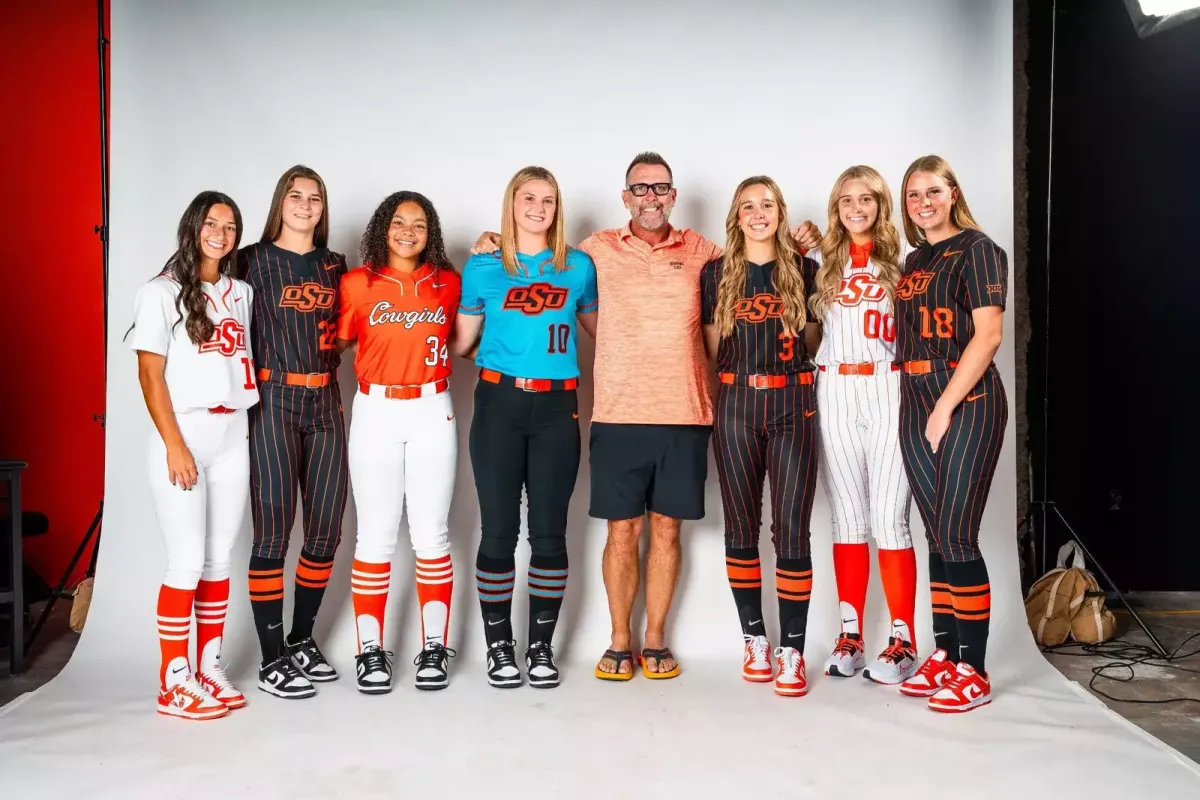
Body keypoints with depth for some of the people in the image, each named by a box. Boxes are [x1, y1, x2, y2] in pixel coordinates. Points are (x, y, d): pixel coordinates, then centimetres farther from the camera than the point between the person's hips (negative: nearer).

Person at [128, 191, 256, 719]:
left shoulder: (242, 294, 14)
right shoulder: (162, 293, -1)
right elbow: (150, 376, -6)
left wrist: (254, 427, 5)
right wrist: (174, 445, -13)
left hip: (233, 438, 5)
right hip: (183, 435, -5)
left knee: (219, 560, 8)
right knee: (188, 561, -5)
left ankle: (210, 671, 17)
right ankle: (173, 684, 5)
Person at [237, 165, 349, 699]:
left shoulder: (334, 265, 14)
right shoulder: (254, 260, 1)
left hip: (325, 401, 5)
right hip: (273, 401, -5)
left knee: (326, 530, 6)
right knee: (273, 532, -4)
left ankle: (302, 641, 23)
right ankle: (272, 660, 6)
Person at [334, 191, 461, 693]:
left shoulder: (449, 283, 7)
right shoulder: (357, 284, 2)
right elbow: (338, 340, 10)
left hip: (432, 413, 1)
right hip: (375, 413, -1)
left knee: (431, 534, 3)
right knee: (375, 535, 2)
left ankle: (434, 649, 13)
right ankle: (371, 651, 12)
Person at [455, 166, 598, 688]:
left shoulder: (578, 266, 7)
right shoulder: (483, 268, 5)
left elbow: (598, 328, 17)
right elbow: (461, 343, 9)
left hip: (557, 408, 1)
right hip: (499, 405, -1)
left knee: (549, 531, 4)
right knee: (499, 530, 3)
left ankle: (542, 646, 17)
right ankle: (498, 645, 17)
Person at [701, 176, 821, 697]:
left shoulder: (805, 271, 7)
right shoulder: (717, 273, 8)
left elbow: (814, 340, 14)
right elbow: (713, 348, 13)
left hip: (792, 405, -1)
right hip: (736, 405, 1)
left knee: (791, 528, -5)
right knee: (741, 527, 6)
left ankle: (792, 651, 3)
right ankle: (754, 639, 19)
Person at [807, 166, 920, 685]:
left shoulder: (901, 261, 7)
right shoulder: (822, 262, 12)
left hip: (887, 392, -2)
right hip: (835, 394, 2)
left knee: (888, 519, -5)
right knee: (848, 519, 7)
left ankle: (903, 641, 3)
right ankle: (850, 636, 13)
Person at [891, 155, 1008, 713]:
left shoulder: (977, 249, -4)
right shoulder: (913, 260, 17)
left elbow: (987, 335, -13)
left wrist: (946, 406, -16)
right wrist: (924, 408, 6)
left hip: (966, 400, -7)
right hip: (916, 403, 7)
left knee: (956, 535, -7)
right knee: (937, 534, 9)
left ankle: (974, 671, 2)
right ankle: (944, 655, 18)